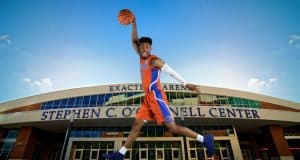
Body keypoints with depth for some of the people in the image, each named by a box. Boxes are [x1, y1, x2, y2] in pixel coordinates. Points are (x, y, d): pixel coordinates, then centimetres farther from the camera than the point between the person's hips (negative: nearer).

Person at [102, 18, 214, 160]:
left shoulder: (155, 60, -6)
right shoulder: (141, 57, 15)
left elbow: (172, 72, -6)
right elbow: (134, 41, 20)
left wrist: (187, 85, -7)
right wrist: (133, 24, 14)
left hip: (156, 97, -7)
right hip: (148, 98, 7)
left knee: (172, 128, -6)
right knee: (136, 125, 9)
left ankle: (204, 140, 6)